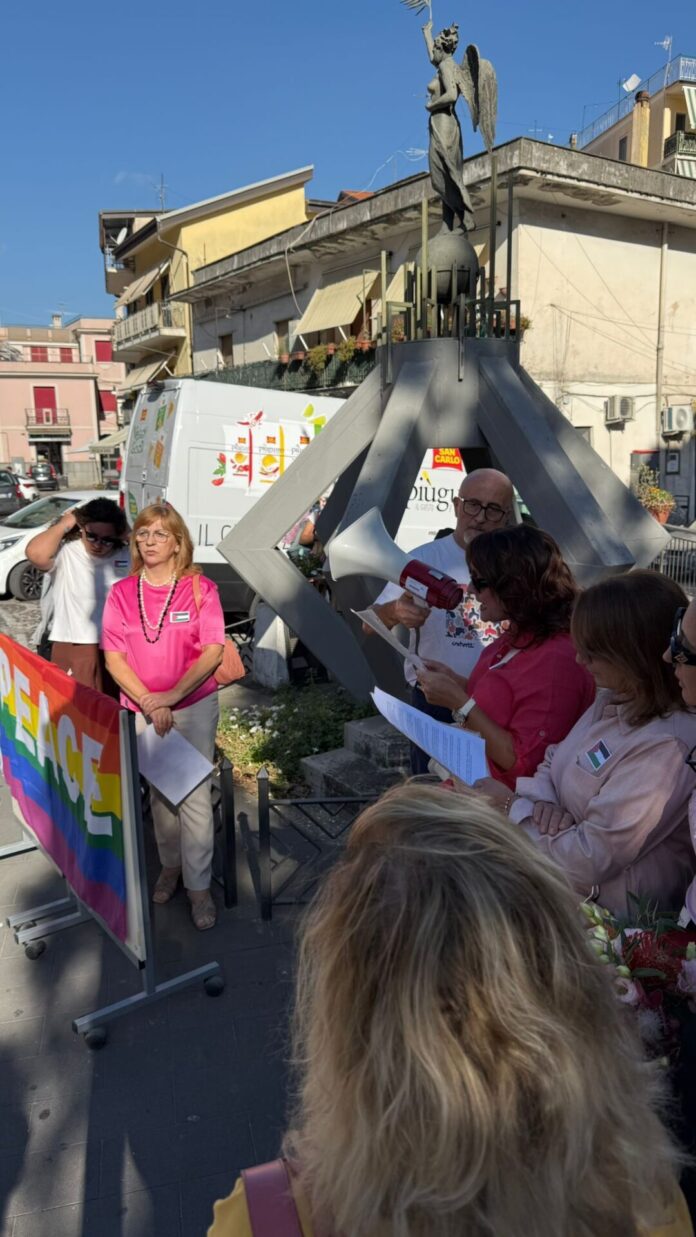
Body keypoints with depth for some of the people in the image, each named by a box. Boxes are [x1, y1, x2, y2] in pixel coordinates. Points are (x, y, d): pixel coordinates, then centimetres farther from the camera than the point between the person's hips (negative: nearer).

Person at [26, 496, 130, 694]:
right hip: (72, 653, -3)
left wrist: (130, 536, -7)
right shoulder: (65, 553, -11)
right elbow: (35, 554, -30)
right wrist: (63, 524, -15)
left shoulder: (127, 556, 3)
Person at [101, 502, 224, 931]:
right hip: (141, 709, 3)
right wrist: (148, 702, -14)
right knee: (159, 793, 15)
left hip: (194, 707, -2)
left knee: (195, 797, -2)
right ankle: (170, 865, 34)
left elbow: (213, 652, -10)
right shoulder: (122, 593, 1)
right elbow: (114, 658, -3)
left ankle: (199, 886, 10)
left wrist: (172, 695, -18)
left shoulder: (201, 588, -5)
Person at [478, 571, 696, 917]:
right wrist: (542, 803, -13)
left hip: (605, 903, -8)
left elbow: (588, 861, -27)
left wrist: (511, 804, -15)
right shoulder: (615, 699, 2)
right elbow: (552, 762, 10)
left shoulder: (666, 749, -28)